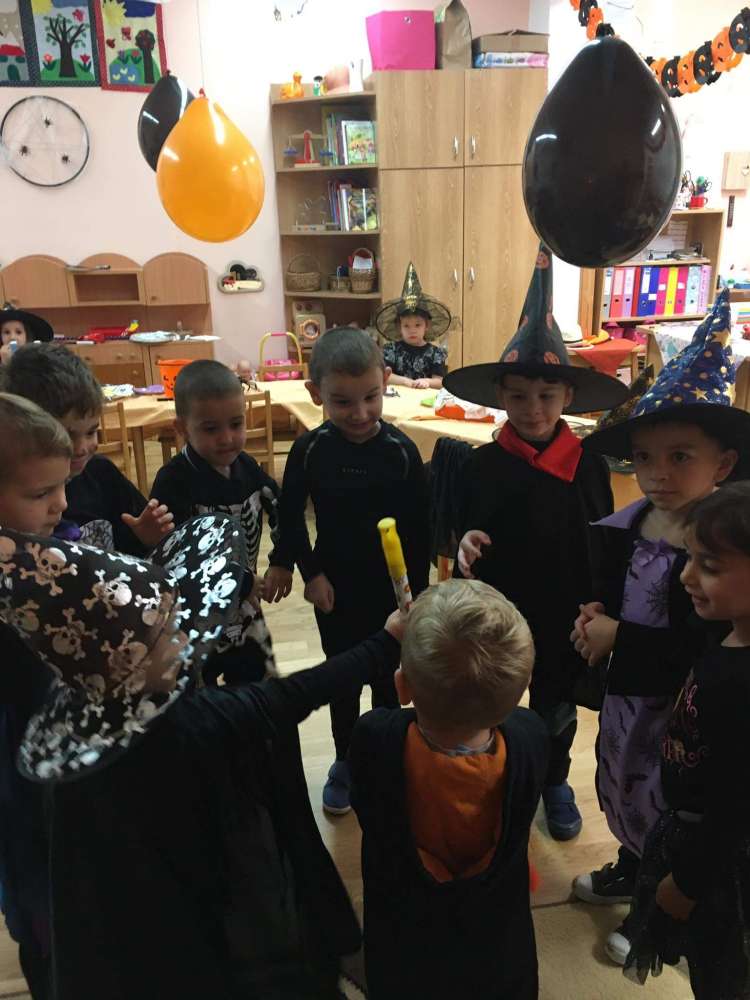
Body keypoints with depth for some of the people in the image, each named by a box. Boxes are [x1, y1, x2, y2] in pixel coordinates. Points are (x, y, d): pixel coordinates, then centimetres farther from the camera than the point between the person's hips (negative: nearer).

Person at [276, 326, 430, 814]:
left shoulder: (401, 449, -14)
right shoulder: (310, 449, -13)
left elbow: (419, 527, -8)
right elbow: (290, 516, -2)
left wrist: (417, 590, -5)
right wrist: (310, 573, -7)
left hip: (391, 588, 0)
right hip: (334, 588, 1)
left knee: (388, 678, 16)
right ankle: (346, 761, 37)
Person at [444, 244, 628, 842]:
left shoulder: (588, 466, -11)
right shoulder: (481, 465, -11)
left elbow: (604, 547, -3)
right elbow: (464, 533, -1)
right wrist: (465, 546, -23)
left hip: (563, 615, 1)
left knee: (557, 710, 23)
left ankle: (555, 783, 50)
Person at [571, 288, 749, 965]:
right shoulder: (627, 525, -5)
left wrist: (619, 638, -26)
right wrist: (593, 616, -12)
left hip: (680, 705, -6)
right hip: (624, 688, 7)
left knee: (665, 805, 15)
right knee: (620, 786, 26)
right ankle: (631, 870, 54)